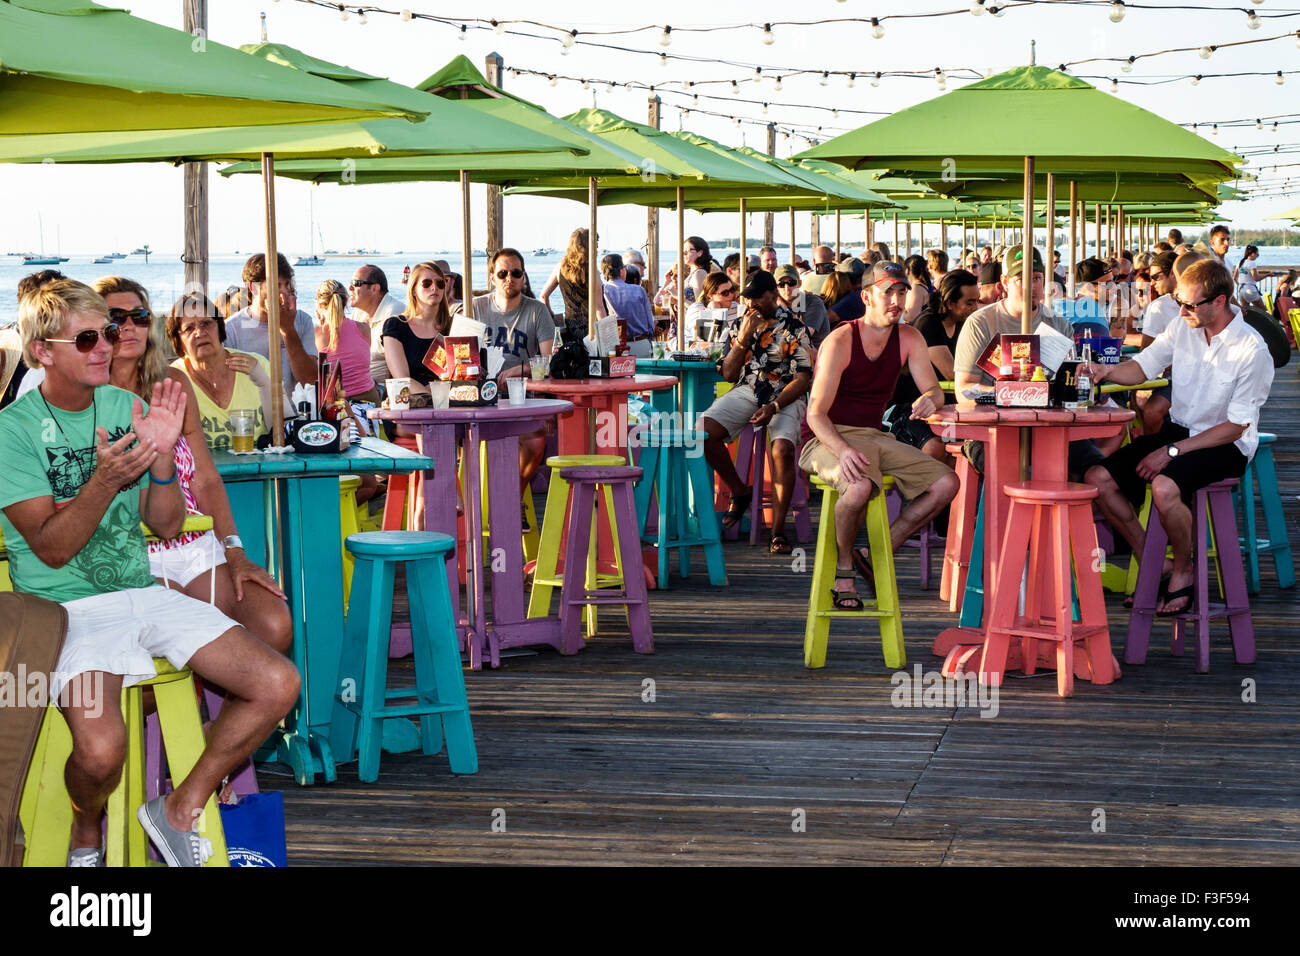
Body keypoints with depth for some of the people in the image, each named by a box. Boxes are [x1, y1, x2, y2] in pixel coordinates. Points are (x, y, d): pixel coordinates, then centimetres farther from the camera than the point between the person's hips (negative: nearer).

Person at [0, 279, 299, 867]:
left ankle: (181, 808, 6)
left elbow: (166, 523, 8)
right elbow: (51, 548, -12)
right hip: (66, 607, -5)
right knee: (102, 747, -32)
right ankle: (86, 832, 5)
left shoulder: (124, 407, 9)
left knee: (278, 684, -12)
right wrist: (104, 481, -27)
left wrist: (162, 458, -11)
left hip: (142, 592, 6)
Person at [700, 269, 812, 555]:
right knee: (703, 431, -22)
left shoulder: (793, 328, -1)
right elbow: (729, 374, 8)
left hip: (785, 396, -4)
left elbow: (802, 378, -6)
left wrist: (773, 406, -21)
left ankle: (778, 530, -25)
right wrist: (743, 338, -6)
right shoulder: (736, 326, 12)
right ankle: (739, 491, 0)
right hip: (746, 392, 4)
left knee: (783, 448, -33)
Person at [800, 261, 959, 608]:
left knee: (947, 483, -11)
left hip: (874, 437, 6)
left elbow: (934, 391, 2)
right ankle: (842, 567, -10)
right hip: (829, 438, -6)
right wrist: (843, 450, -37)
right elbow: (816, 414, -18)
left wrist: (929, 400, -26)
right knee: (860, 487, -38)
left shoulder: (909, 339, 5)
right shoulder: (840, 341, -13)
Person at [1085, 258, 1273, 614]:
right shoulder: (1181, 329, 0)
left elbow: (1235, 427, -16)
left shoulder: (1252, 350, -17)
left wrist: (1173, 451, -21)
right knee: (1098, 479, -10)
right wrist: (1106, 371, -12)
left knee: (1164, 487, -35)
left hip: (1225, 446, -7)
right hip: (1178, 430, 7)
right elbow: (1142, 367, 12)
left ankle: (1183, 570, -7)